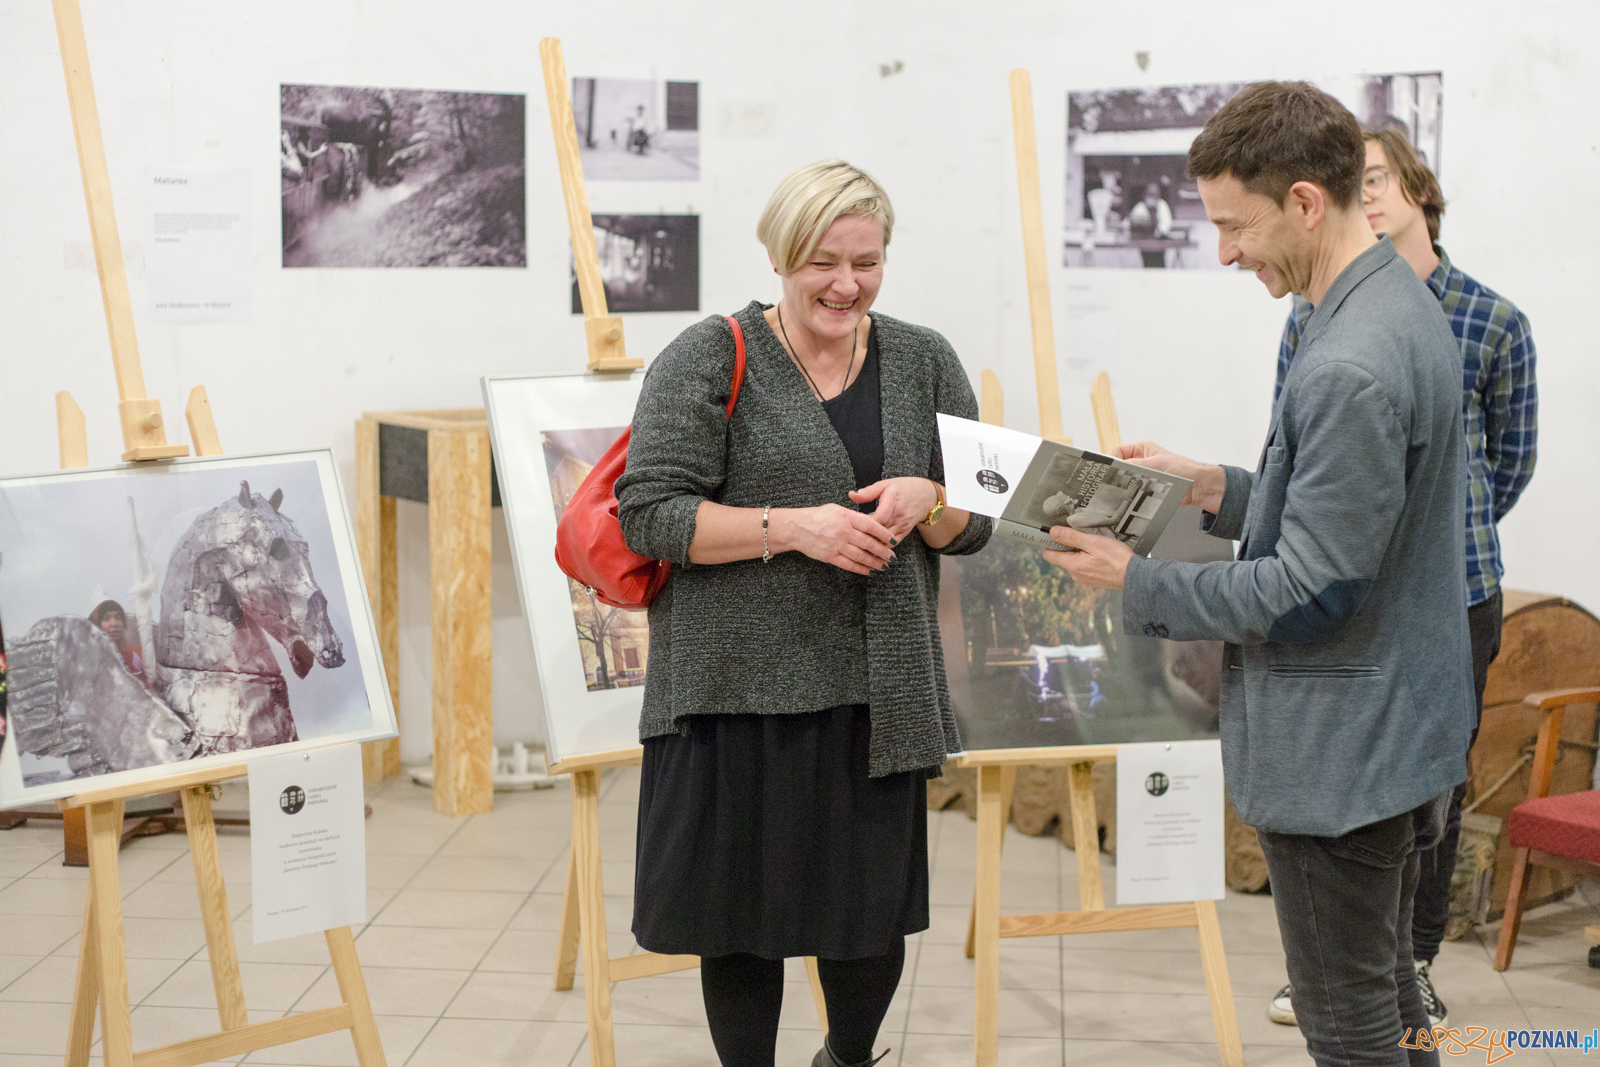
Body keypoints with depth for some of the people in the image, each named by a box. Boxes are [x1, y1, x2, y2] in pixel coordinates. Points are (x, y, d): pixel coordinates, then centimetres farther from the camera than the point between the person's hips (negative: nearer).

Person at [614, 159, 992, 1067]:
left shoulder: (925, 362, 9)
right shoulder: (711, 360, -3)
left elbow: (975, 524, 12)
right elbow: (649, 513, -9)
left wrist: (925, 499, -11)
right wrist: (792, 526, -19)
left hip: (876, 698, 3)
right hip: (740, 691, -3)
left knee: (875, 920, 10)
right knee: (743, 921, 6)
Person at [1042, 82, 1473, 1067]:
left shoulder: (1352, 370, -27)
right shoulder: (1402, 305, 5)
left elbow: (1309, 597, -24)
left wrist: (1139, 582, -14)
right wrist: (1221, 489, 7)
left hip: (1339, 754, -10)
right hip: (1405, 729, 10)